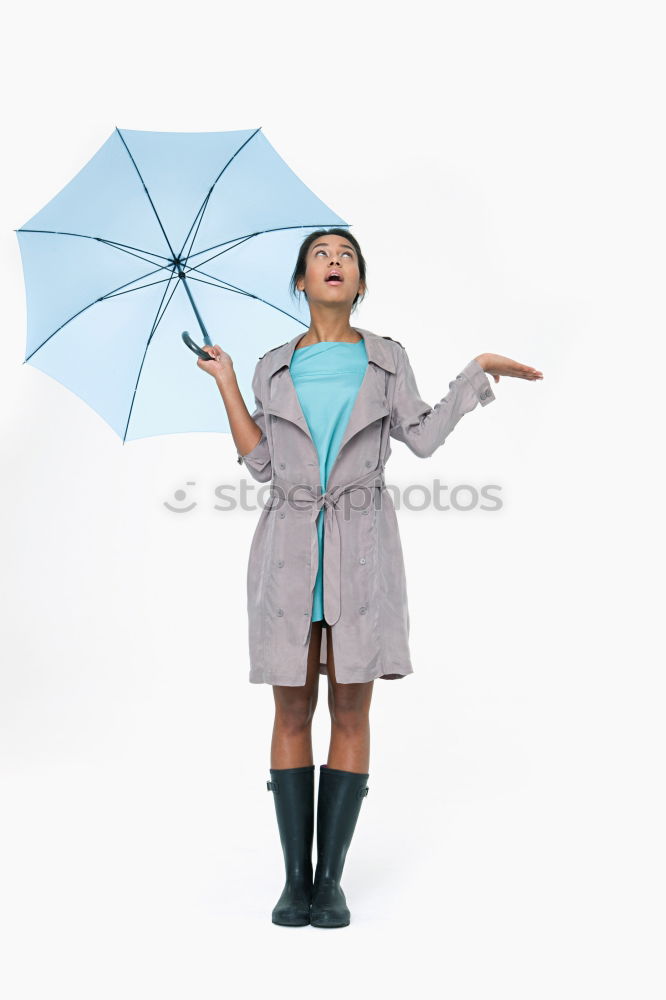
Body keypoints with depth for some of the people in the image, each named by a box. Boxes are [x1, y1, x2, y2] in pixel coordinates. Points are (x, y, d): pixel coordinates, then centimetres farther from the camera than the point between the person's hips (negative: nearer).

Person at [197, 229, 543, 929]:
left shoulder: (385, 357, 12)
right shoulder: (275, 365, 14)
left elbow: (422, 438, 5)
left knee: (350, 712, -1)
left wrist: (479, 370, 6)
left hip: (360, 549, -1)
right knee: (292, 711, 1)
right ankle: (295, 877, 12)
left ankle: (330, 878, 10)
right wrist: (225, 382, 10)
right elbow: (261, 464, 8)